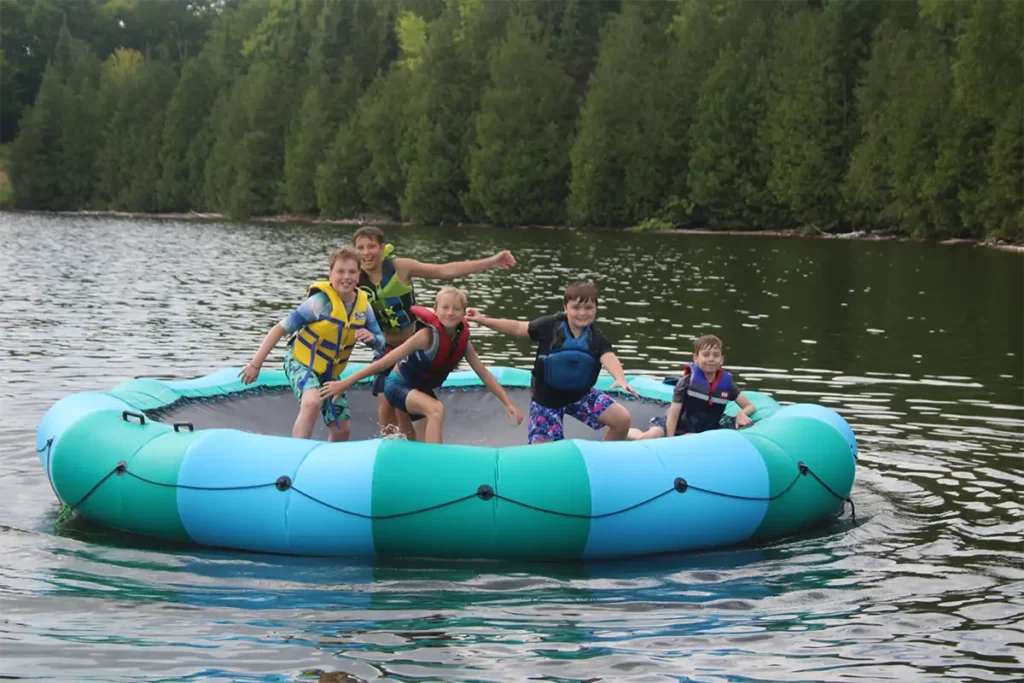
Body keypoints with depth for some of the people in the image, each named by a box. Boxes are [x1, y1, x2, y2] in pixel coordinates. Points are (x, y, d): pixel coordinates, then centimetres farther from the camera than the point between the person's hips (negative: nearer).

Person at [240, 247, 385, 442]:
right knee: (312, 402, -36)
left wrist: (371, 338, -25)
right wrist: (255, 364, -19)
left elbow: (380, 343, 1)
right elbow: (281, 329, -19)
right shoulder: (321, 301, -23)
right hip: (301, 362, -6)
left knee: (342, 430, 6)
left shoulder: (363, 305, -7)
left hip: (330, 373, 6)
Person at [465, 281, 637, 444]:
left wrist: (621, 379, -55)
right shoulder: (550, 325, -17)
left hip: (580, 395, 2)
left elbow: (609, 358, -32)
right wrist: (484, 320, -18)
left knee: (622, 419, -12)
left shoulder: (597, 338, -14)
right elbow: (518, 328, -9)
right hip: (546, 398, -2)